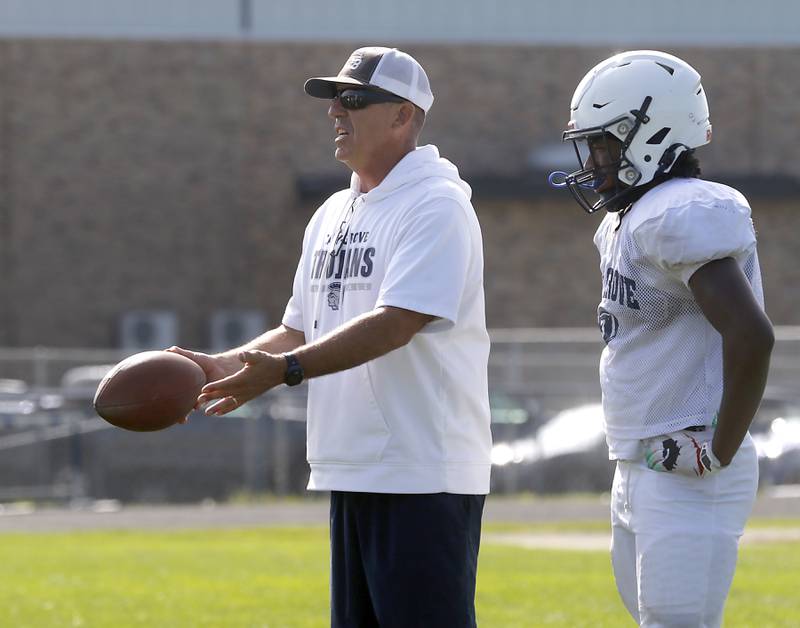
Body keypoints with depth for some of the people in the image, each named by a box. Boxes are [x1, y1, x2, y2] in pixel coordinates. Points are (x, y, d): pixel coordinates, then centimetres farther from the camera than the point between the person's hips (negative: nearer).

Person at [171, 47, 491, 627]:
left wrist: (286, 369, -27)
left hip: (425, 475, -9)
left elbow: (397, 323, -22)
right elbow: (301, 330, 19)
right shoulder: (333, 215, 17)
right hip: (349, 471, 9)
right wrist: (231, 364, 0)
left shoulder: (437, 206, -11)